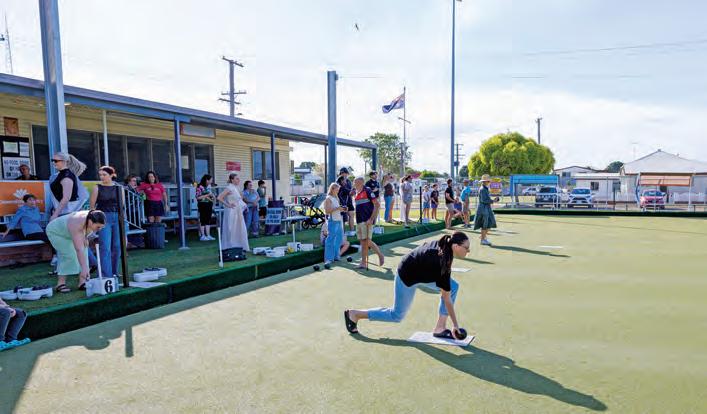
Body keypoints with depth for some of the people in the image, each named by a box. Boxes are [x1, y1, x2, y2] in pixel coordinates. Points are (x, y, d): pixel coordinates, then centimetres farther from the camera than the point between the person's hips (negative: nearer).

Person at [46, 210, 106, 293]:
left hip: (69, 232, 7)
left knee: (84, 254, -5)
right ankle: (60, 284, -10)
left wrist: (85, 237, -9)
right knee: (69, 255, -19)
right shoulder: (77, 224, -42)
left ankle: (82, 282, -4)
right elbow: (79, 249, -45)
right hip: (56, 231, -7)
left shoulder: (93, 218, -24)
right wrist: (84, 268, -48)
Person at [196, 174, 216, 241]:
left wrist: (213, 196, 2)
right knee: (202, 220, -1)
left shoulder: (209, 186, 10)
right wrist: (207, 195, -19)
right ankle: (202, 236, 6)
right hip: (202, 205, -7)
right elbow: (198, 197, -17)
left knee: (208, 220, 9)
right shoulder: (200, 187, -12)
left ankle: (208, 235, 14)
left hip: (209, 205, 7)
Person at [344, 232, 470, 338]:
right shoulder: (442, 263, -35)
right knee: (397, 315, 7)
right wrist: (455, 325, -20)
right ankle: (354, 314, 17)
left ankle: (440, 327, 4)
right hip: (407, 277, -8)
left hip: (421, 271, 9)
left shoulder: (443, 245, -13)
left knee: (453, 286, -5)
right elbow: (446, 299, -28)